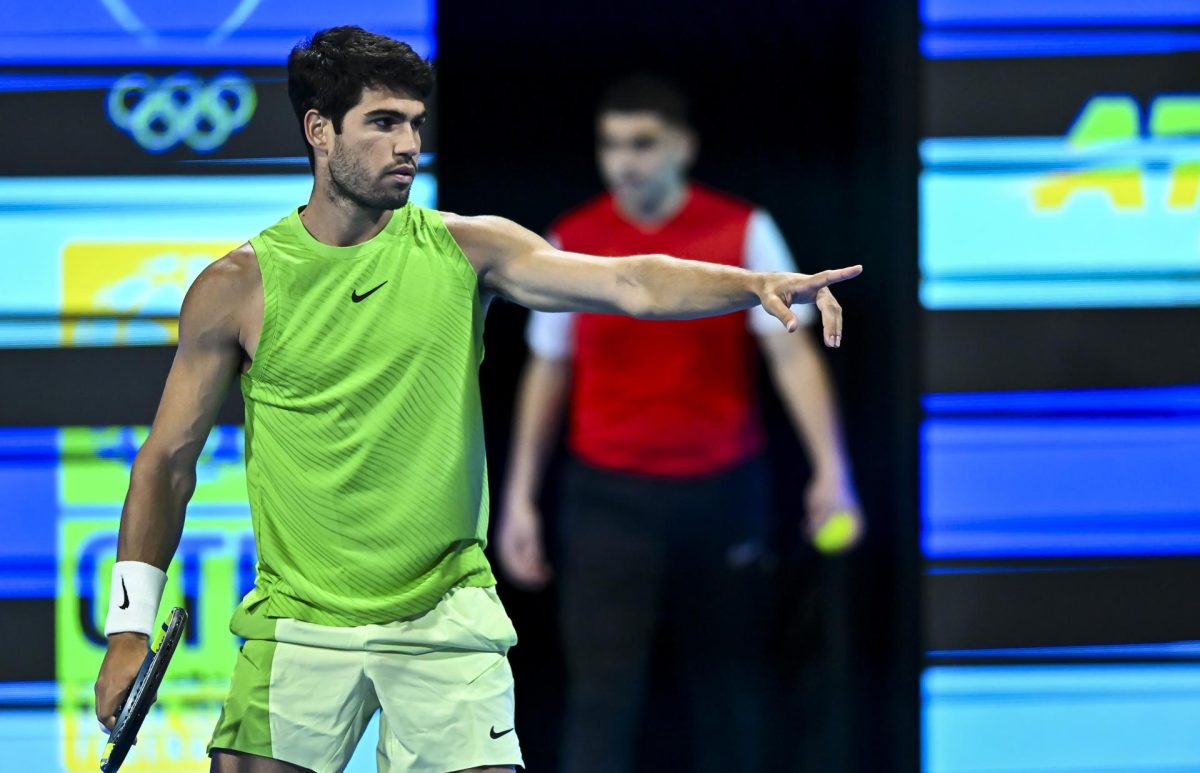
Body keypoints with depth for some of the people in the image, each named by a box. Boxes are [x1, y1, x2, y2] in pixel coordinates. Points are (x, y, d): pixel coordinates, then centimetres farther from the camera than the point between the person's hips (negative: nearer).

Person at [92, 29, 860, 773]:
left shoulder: (464, 250, 0)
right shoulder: (237, 287, -2)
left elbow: (628, 283, -11)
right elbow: (169, 460, 4)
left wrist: (756, 285, -29)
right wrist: (130, 626, -1)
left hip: (445, 620, 1)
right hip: (299, 623, 0)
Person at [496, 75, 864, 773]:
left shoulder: (745, 232, -3)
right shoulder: (571, 243, 2)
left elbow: (791, 354, -7)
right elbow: (547, 373, 9)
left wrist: (830, 469, -18)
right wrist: (520, 498, 6)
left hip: (723, 488, 0)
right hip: (609, 497, 0)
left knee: (728, 688, 8)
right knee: (603, 694, -8)